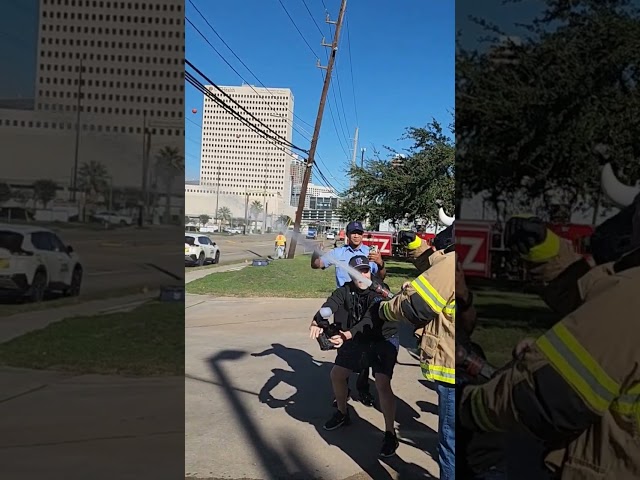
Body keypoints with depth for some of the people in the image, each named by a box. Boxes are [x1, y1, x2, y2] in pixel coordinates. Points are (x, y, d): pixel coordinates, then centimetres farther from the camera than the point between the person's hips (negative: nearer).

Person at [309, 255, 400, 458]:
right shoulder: (346, 290, -12)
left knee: (382, 384, -20)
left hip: (383, 340, -5)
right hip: (356, 338, 5)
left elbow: (371, 319, -38)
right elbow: (330, 304, -31)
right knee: (337, 374, 9)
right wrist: (317, 321, -52)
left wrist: (348, 334, -54)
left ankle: (390, 434, -5)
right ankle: (342, 414, 34)